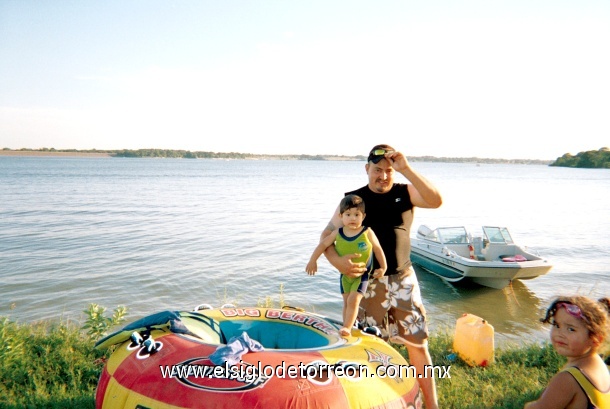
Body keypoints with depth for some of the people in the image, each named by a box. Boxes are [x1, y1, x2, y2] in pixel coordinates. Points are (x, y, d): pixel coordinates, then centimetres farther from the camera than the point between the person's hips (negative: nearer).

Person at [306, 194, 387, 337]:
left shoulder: (367, 233, -15)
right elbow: (323, 245, 0)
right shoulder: (337, 233, -9)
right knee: (347, 302, 13)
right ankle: (347, 328, 24)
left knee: (353, 300, -15)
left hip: (362, 274, -3)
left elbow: (377, 249, -5)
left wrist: (382, 267, -3)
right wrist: (312, 261, -3)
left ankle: (347, 328, -6)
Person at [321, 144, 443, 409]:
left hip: (403, 279, 1)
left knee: (418, 343, 6)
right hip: (368, 282, 0)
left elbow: (436, 201, -20)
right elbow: (327, 235, -5)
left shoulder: (405, 192, 0)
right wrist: (337, 260, -25)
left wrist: (406, 170, -27)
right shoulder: (354, 198, -2)